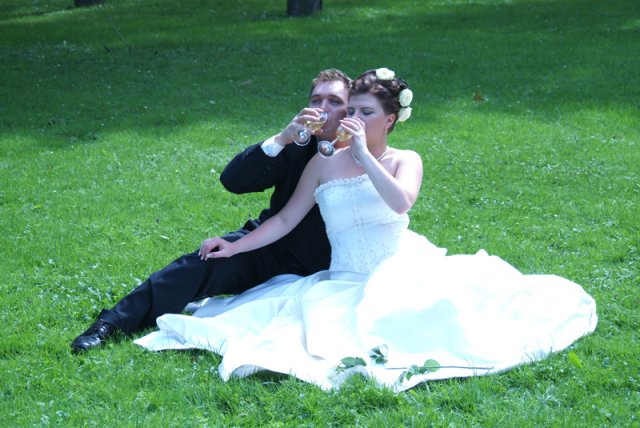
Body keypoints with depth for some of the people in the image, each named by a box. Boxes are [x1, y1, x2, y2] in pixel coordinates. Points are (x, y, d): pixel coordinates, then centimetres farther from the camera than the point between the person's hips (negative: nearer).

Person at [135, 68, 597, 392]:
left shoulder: (405, 161, 3)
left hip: (404, 267, 0)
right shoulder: (325, 164, 5)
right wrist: (235, 248, 2)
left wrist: (364, 155, -23)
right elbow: (287, 219, 8)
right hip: (347, 282, 0)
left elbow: (401, 202, -20)